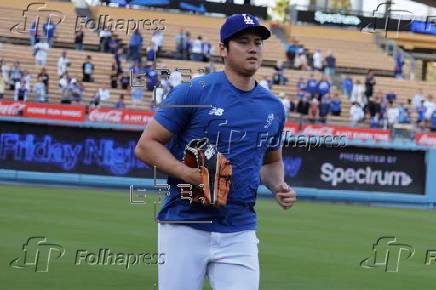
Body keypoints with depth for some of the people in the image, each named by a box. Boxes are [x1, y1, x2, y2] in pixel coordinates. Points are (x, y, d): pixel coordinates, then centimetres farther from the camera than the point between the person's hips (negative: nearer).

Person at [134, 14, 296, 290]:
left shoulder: (273, 107, 11)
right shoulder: (193, 92, -5)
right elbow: (146, 146, -5)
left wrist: (278, 187, 4)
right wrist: (191, 175, -19)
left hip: (239, 233, 4)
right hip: (185, 228, -4)